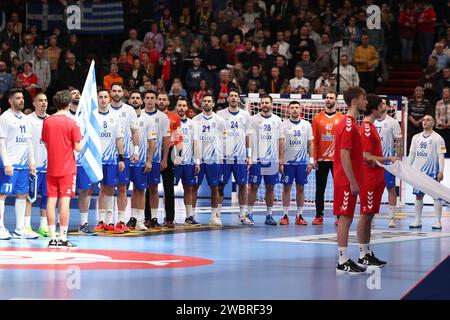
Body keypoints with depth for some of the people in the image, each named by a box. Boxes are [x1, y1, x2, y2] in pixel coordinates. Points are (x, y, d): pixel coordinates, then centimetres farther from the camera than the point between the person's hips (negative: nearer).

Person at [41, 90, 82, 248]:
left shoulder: (47, 121, 3)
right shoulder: (71, 123, -9)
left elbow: (45, 143, 11)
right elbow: (78, 147, -9)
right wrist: (80, 140, 11)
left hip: (51, 167, 4)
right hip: (67, 169, -4)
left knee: (51, 200, 5)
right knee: (64, 201, -4)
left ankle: (52, 238, 4)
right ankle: (63, 239, -5)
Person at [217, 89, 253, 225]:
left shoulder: (245, 115, 8)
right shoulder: (220, 114, 3)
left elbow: (248, 136, 10)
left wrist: (249, 155, 5)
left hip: (240, 157, 2)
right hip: (224, 156, -2)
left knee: (243, 185, 2)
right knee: (220, 185, 0)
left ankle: (243, 215, 8)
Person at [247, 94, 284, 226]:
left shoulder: (277, 120, 8)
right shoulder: (253, 119, 0)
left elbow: (280, 140, 11)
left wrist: (281, 158, 5)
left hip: (272, 160, 3)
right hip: (256, 159, -3)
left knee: (270, 188, 6)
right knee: (254, 187, -2)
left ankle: (269, 215, 12)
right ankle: (249, 214, 3)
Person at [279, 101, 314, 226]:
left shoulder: (306, 125, 6)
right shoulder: (284, 125, 0)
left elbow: (310, 144, 9)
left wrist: (311, 161, 2)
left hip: (302, 162, 2)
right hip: (287, 162, -2)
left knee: (300, 188, 4)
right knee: (286, 188, 1)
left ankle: (300, 216, 9)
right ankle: (285, 215, 5)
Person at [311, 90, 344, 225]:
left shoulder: (342, 118, 3)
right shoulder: (317, 118, 6)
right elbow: (314, 140, 5)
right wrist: (314, 158, -1)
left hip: (337, 159, -1)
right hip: (321, 159, 1)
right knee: (320, 189, 4)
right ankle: (319, 216, 8)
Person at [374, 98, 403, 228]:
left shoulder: (392, 122, -1)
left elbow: (399, 141, -3)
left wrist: (398, 160, -10)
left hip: (388, 160, -4)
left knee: (391, 188, -2)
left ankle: (392, 217, 1)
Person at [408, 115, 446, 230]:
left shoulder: (437, 138, -2)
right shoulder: (416, 138, 12)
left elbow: (441, 156, -6)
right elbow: (412, 154, 15)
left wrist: (441, 171, -14)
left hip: (433, 172, -5)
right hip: (419, 171, 5)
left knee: (436, 196, -4)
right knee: (418, 196, 5)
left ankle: (438, 221, -2)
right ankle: (417, 221, 11)